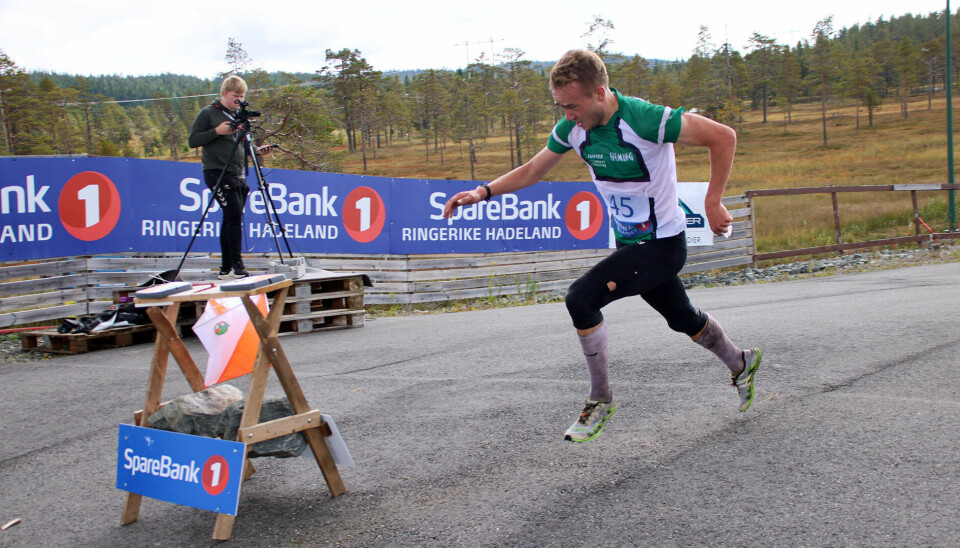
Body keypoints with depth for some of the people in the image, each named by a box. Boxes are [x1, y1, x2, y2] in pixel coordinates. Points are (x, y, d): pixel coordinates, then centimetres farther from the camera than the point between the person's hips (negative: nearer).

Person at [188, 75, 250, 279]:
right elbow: (193, 140, -5)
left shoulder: (237, 115, 18)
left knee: (232, 219, 6)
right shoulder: (208, 113, -1)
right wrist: (217, 131, -15)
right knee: (234, 215, -17)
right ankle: (237, 266, -15)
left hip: (236, 174, 7)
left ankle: (226, 269, 11)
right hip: (217, 173, -7)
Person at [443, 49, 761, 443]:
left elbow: (723, 136, -22)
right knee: (682, 319, 24)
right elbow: (532, 170, 8)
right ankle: (740, 363, 52)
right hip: (629, 243, 7)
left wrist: (712, 203, -20)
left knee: (581, 298, -21)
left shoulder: (646, 119, -28)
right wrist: (483, 191, -5)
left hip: (663, 244, -7)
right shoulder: (572, 129, -7)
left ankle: (601, 399, -4)